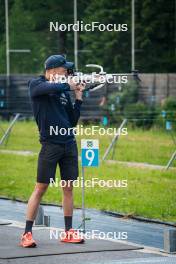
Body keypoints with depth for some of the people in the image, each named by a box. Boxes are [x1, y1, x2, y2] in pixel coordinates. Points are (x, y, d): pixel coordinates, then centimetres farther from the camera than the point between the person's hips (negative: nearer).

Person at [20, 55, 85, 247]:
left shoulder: (63, 91, 13)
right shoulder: (36, 85, -2)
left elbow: (73, 121, 13)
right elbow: (51, 88, -26)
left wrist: (78, 97, 6)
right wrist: (68, 86, -11)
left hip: (69, 143, 6)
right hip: (50, 143, -6)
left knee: (68, 188, 7)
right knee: (41, 188, -5)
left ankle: (68, 232, 14)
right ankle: (27, 233, -2)